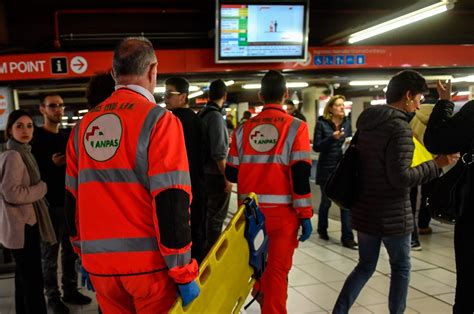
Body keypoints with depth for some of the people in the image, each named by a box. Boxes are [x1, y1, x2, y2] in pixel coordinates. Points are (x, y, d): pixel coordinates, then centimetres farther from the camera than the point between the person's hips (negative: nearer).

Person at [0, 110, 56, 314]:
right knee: (33, 280, -7)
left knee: (24, 278, 18)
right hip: (22, 226, -10)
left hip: (25, 223, 10)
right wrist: (42, 188, -12)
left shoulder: (23, 153, 15)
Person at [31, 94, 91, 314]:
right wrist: (51, 164, -22)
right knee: (50, 253, 3)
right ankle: (53, 296, 16)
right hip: (49, 204, -5)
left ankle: (70, 290, 26)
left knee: (71, 250, 13)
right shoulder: (35, 137, -5)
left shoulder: (68, 136, 13)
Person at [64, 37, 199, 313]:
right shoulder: (159, 120, -11)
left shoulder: (84, 125, 6)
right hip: (149, 263, -5)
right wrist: (184, 274, -10)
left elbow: (72, 198, 11)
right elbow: (171, 203, -17)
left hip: (99, 265, 5)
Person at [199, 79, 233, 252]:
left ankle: (204, 248, 31)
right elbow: (219, 153, -22)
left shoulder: (202, 114, 7)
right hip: (216, 176, -9)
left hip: (204, 173, 9)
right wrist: (227, 178, -16)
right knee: (216, 218, 2)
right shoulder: (216, 116, -18)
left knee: (207, 214, 19)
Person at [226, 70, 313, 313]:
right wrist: (305, 214, -7)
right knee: (277, 269, 6)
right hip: (282, 211, -4)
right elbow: (300, 175, -14)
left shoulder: (243, 129, 2)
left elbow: (231, 173, 4)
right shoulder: (295, 127, -8)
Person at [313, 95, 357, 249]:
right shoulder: (322, 123, -7)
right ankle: (322, 230, 34)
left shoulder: (347, 122, 5)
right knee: (326, 201, 12)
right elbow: (316, 147, -11)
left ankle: (347, 237, 2)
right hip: (327, 168, -3)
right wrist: (332, 137, -23)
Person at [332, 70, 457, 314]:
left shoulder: (366, 122, 6)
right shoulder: (400, 128, -18)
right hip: (392, 214, -7)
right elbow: (400, 178, -22)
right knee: (401, 268, 14)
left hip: (363, 211, 7)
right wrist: (436, 164, -13)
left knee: (365, 266, 18)